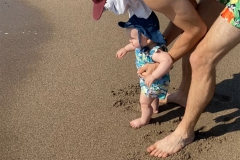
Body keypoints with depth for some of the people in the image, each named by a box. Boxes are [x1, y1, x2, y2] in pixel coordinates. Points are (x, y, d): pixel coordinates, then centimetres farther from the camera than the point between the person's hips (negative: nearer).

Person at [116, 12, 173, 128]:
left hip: (155, 82, -8)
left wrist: (153, 76, -60)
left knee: (144, 102, 16)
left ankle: (144, 120, 45)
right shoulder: (142, 44, -17)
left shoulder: (154, 52, -45)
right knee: (152, 95, 35)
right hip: (147, 79, 8)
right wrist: (125, 49, 7)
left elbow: (168, 60, -64)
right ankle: (154, 109, 65)